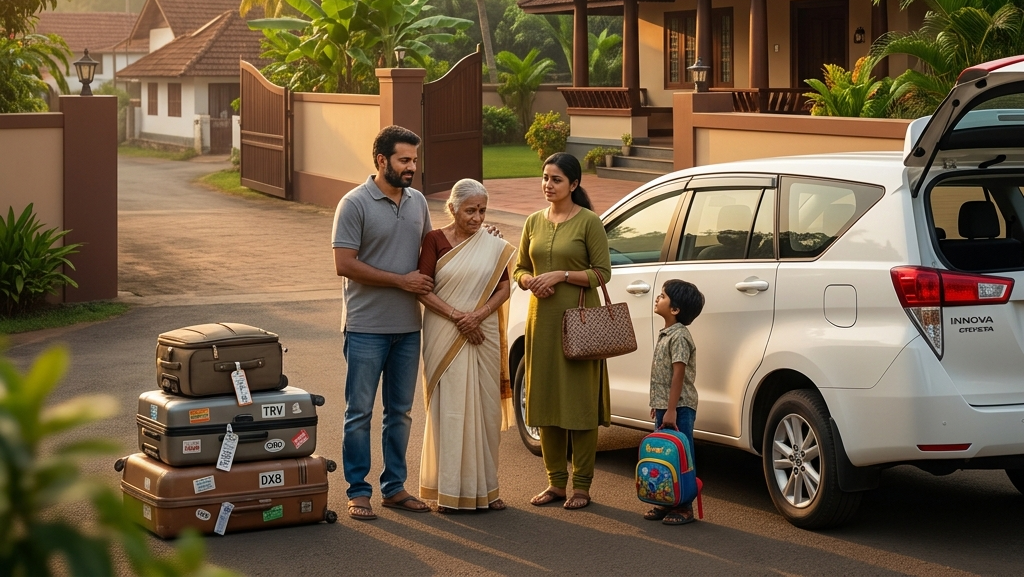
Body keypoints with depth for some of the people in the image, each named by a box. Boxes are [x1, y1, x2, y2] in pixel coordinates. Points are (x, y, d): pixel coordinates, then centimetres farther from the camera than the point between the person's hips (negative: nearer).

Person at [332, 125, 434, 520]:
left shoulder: (417, 201, 9)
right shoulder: (355, 204, -10)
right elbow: (344, 264, -16)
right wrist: (401, 281, -14)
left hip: (408, 327, 6)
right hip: (366, 328, -6)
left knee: (400, 411, 12)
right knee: (360, 411, 0)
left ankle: (395, 487, 21)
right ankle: (358, 491, 7)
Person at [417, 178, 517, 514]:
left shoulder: (494, 247, 5)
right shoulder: (435, 241, -2)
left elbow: (503, 288, 3)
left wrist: (479, 314, -13)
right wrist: (456, 317, -15)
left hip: (483, 336, 3)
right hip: (444, 337, -3)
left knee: (484, 409, 5)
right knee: (448, 409, -2)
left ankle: (483, 488, 14)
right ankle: (448, 490, 3)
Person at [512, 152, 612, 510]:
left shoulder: (588, 222, -5)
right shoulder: (534, 222, 11)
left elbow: (602, 272, -8)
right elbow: (519, 269, 17)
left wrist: (560, 275, -16)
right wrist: (531, 281, -5)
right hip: (541, 318, 6)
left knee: (579, 401, -3)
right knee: (544, 400, 7)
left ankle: (582, 485, 4)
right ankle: (556, 482, 15)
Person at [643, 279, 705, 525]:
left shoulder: (679, 336, -17)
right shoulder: (665, 334, 12)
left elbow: (678, 374, -21)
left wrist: (671, 410, -24)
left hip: (679, 408, -10)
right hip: (664, 406, 10)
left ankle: (684, 507, 3)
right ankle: (667, 503, 22)